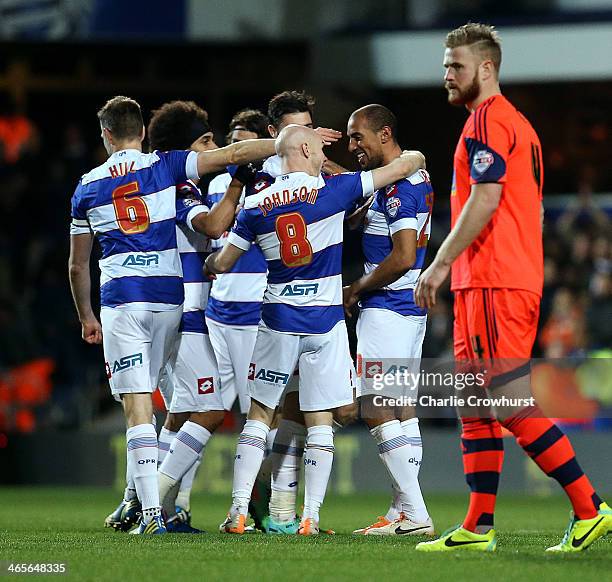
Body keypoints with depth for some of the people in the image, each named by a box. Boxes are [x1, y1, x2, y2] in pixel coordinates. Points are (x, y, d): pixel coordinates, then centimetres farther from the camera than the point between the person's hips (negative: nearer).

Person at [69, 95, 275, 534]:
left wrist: (87, 317, 27)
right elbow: (233, 154, -4)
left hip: (121, 299, -1)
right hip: (169, 296, 1)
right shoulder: (165, 167, 5)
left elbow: (78, 266, 15)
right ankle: (140, 497, 18)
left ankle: (151, 511, -16)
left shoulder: (87, 187, 9)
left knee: (137, 407, -6)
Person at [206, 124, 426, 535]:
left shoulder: (257, 206, 1)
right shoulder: (333, 191, -6)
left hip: (278, 319, 2)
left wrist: (209, 263, 32)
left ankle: (239, 510, 1)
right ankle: (311, 516, 2)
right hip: (325, 320, -2)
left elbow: (221, 264, 9)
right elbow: (401, 167, 1)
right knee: (320, 420, 5)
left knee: (259, 415, 9)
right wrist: (415, 159, 24)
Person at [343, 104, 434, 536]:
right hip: (411, 307, 10)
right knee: (402, 409, 11)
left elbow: (402, 257, -22)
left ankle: (415, 514, -13)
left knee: (377, 410, -9)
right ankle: (406, 510, 12)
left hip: (386, 307, -10)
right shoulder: (417, 176, 14)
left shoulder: (397, 186, -17)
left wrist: (357, 289, -10)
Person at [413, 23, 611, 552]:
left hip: (493, 285, -10)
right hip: (518, 279, 10)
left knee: (513, 406, -11)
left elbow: (485, 199, -19)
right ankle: (479, 528, 7)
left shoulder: (487, 119, -9)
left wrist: (441, 263, -17)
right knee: (473, 406, 8)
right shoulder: (518, 123, 21)